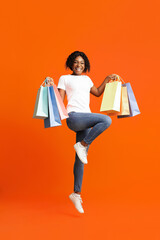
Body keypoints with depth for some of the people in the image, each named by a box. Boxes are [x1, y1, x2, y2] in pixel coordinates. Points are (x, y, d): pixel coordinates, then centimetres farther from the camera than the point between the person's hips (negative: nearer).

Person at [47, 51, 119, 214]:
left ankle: (76, 193, 10)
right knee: (106, 120, -28)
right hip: (74, 117, -5)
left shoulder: (86, 79, 26)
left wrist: (107, 79, 31)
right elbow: (60, 99, 7)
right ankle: (81, 145, -15)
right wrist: (52, 87, -8)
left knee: (80, 158, 3)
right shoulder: (64, 78, 12)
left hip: (86, 120, 5)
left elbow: (97, 93, 37)